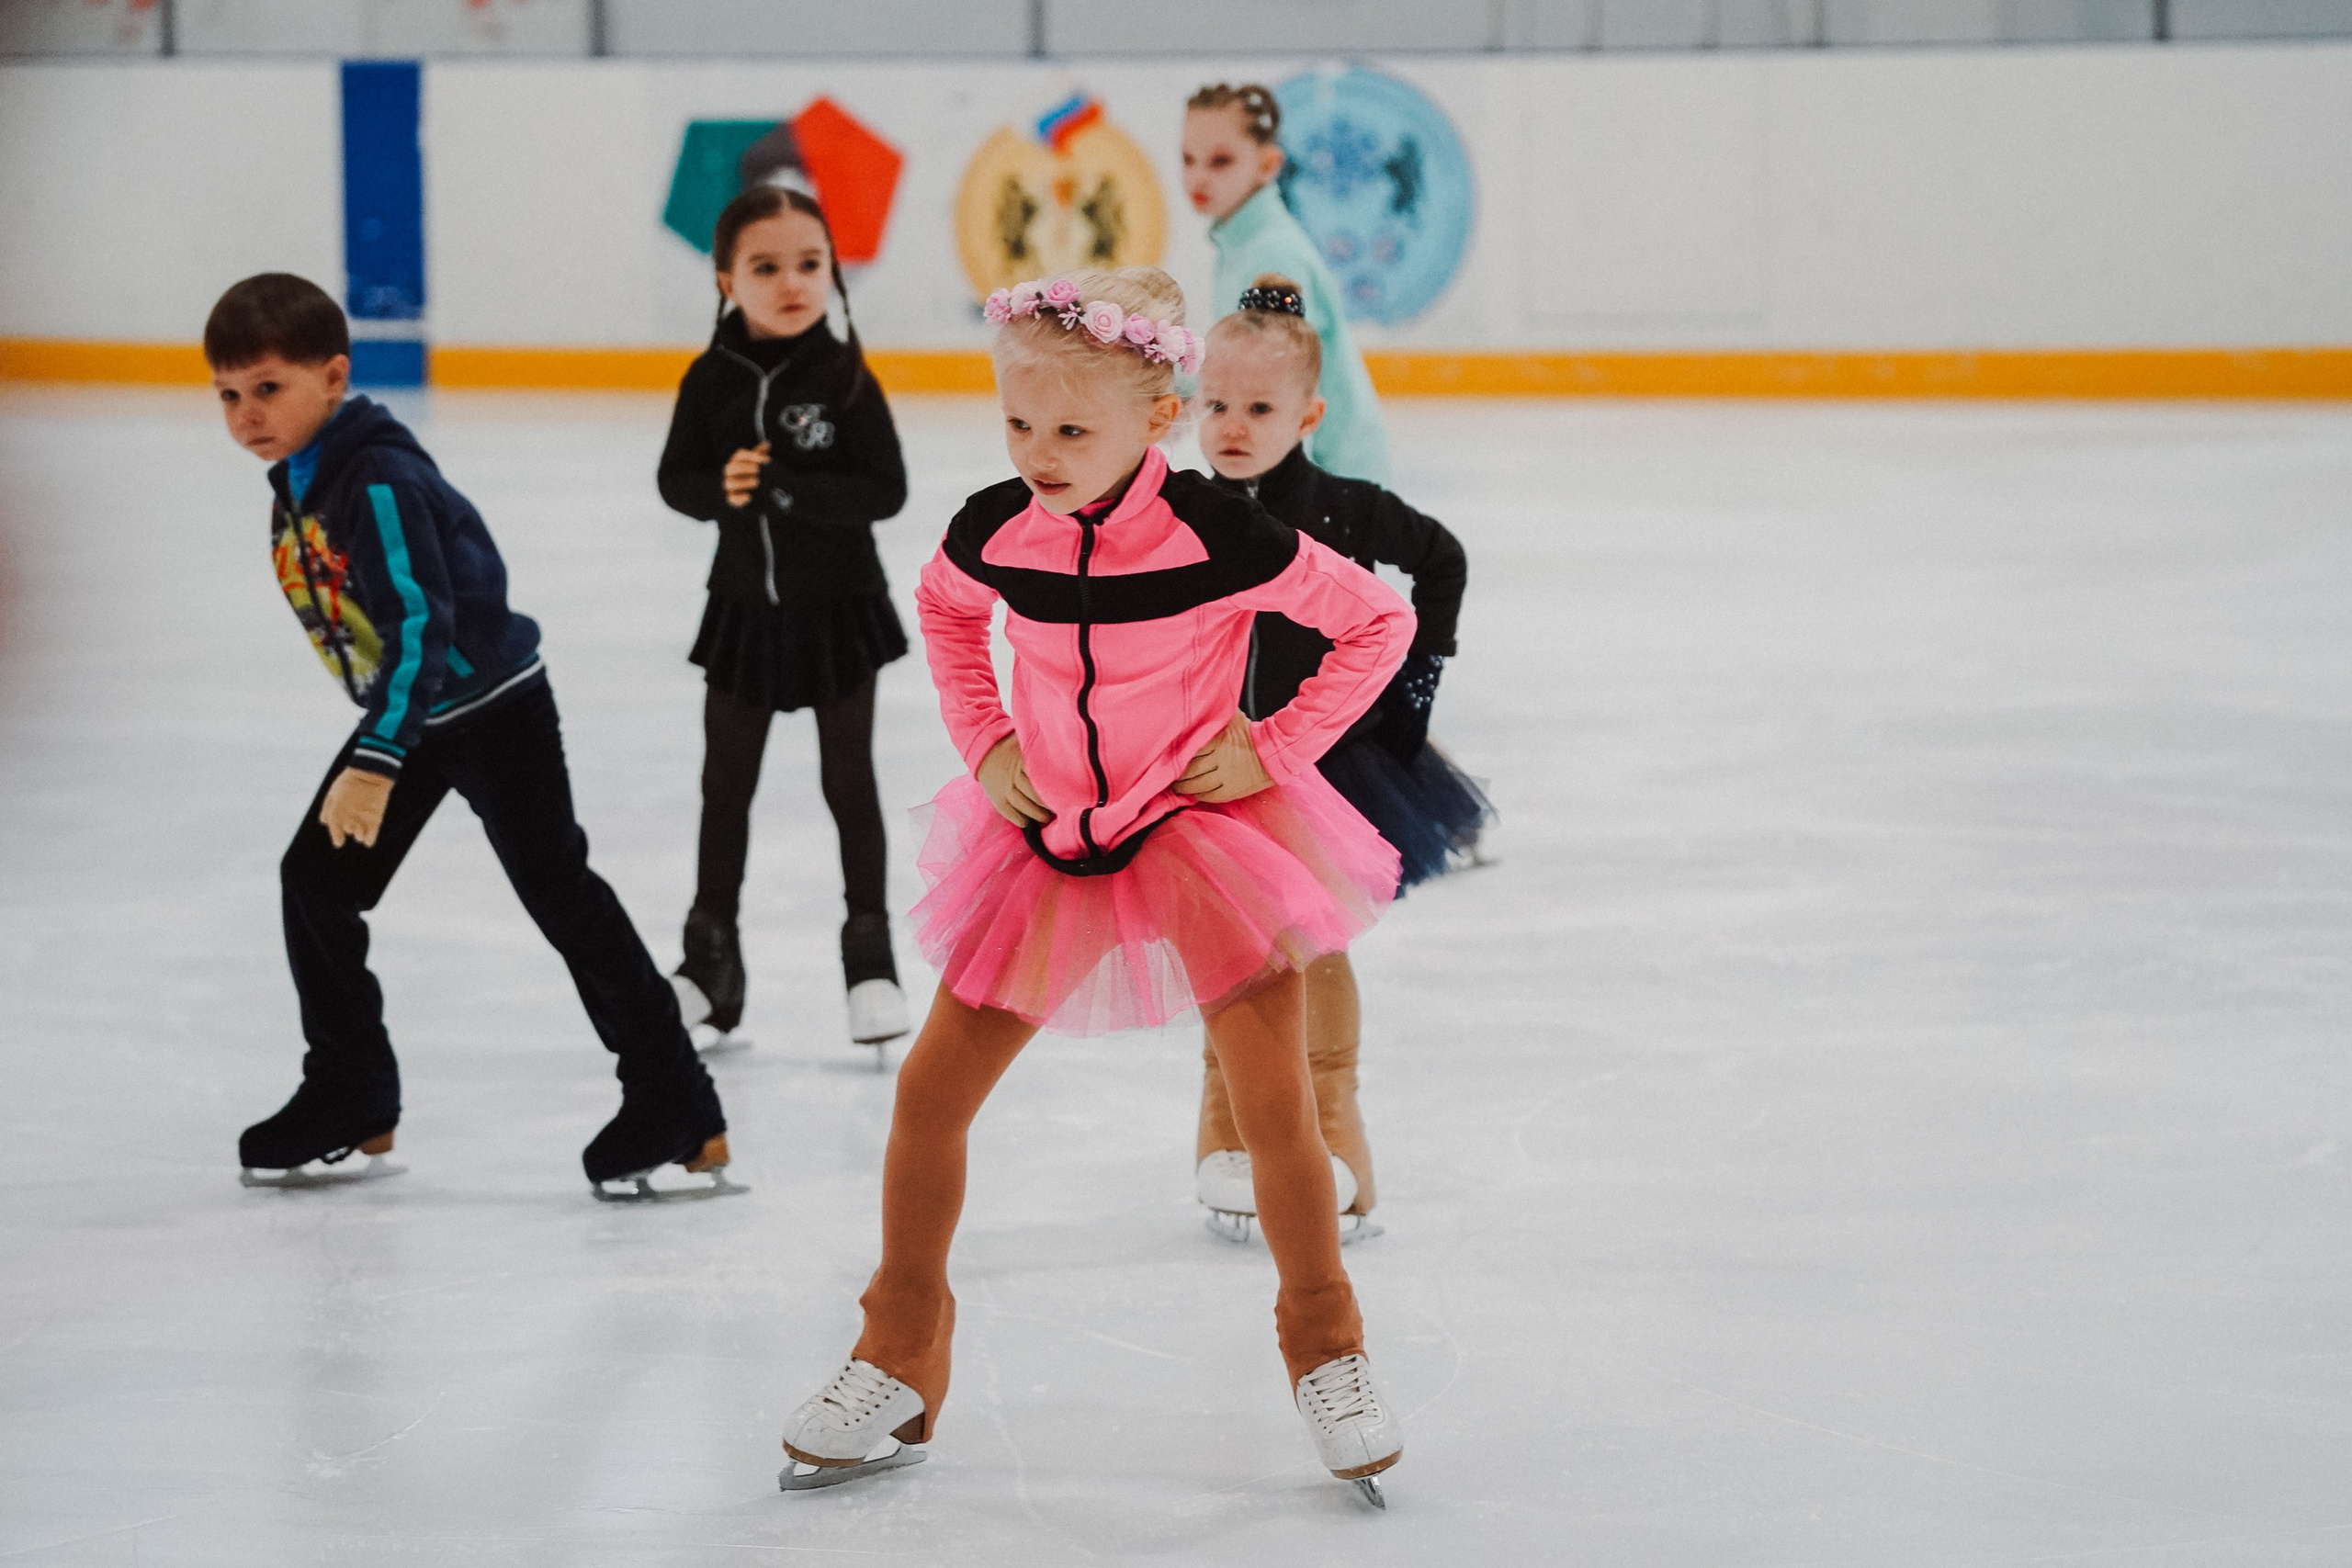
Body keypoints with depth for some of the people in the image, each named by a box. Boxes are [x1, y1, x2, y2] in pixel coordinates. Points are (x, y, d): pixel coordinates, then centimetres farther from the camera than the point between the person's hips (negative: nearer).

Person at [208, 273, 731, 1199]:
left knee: (560, 893, -8)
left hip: (493, 709, -9)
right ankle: (351, 1105, 19)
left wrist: (375, 762, -40)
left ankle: (679, 1112, -4)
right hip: (407, 714, 9)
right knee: (316, 881, 6)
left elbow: (421, 627, -34)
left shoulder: (381, 481, -27)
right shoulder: (297, 479, 2)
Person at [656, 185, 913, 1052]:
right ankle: (709, 960, 23)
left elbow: (885, 491, -18)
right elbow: (676, 480, 0)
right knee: (725, 786, 11)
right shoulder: (711, 381, -6)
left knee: (849, 785, 7)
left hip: (839, 606, -3)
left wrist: (785, 486, -27)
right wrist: (722, 489, -22)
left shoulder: (845, 379, -14)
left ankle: (870, 954, 20)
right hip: (745, 605, 3)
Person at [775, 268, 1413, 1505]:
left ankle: (1326, 1351, 16)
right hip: (1046, 836, 4)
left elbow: (1379, 622, -9)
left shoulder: (1222, 539, -22)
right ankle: (899, 1363, 20)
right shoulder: (995, 532, -10)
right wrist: (983, 741, 5)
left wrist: (1276, 749, -12)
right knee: (930, 1088, 1)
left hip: (1203, 826, -4)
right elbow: (941, 609, 16)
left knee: (1273, 1104, -9)